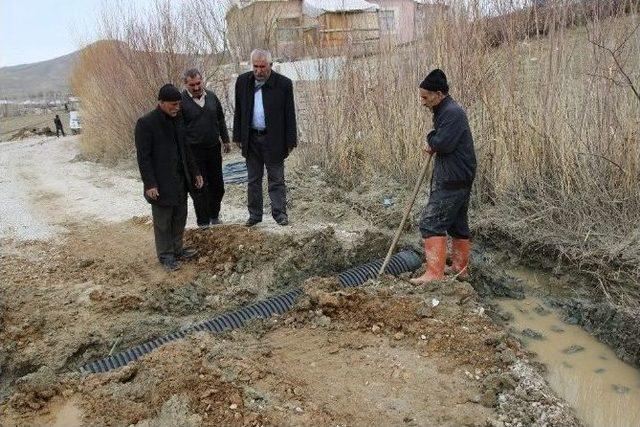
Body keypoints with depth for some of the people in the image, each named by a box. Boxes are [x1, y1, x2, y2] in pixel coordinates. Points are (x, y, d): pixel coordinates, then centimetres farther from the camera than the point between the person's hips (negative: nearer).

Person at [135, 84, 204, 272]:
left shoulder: (177, 119, 8)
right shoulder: (146, 123, -14)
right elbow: (143, 157, -14)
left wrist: (195, 172, 15)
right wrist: (149, 184, -17)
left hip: (181, 179, 7)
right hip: (161, 183, -7)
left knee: (180, 218, 14)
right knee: (163, 221, 5)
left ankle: (177, 249, 29)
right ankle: (165, 255, 18)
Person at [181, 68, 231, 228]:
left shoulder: (211, 96, 5)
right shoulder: (181, 101, -9)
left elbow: (220, 120, 16)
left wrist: (225, 140, 17)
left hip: (214, 148, 5)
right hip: (194, 151, -5)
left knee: (217, 184, 12)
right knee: (199, 187, 1)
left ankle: (214, 215, 32)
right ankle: (203, 222, 13)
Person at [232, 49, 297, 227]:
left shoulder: (283, 84, -9)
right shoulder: (243, 81, 1)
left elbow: (289, 115, -5)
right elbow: (238, 112, 8)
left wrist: (290, 142, -6)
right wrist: (238, 137, 5)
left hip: (273, 139, -3)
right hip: (251, 139, 3)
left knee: (276, 179, 4)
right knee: (253, 179, 12)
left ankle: (279, 213, 14)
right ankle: (255, 214, 23)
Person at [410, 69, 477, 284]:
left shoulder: (452, 113, -16)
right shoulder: (445, 111, 16)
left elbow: (443, 144, -24)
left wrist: (431, 140, -4)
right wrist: (433, 144, 0)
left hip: (453, 181, -11)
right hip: (457, 179, 11)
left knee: (431, 223, -11)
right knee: (458, 224, 17)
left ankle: (435, 272, -9)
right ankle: (460, 268, 28)